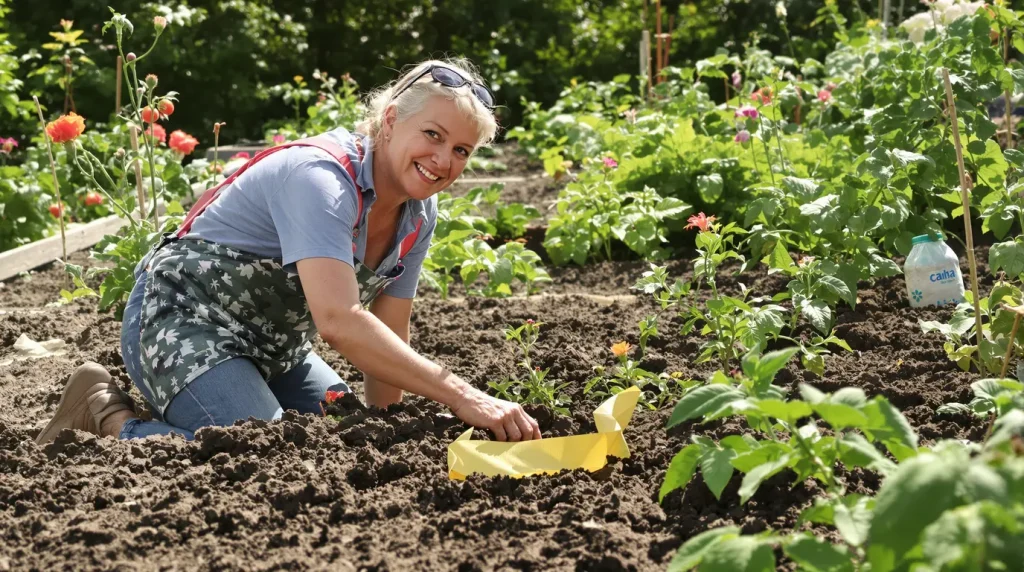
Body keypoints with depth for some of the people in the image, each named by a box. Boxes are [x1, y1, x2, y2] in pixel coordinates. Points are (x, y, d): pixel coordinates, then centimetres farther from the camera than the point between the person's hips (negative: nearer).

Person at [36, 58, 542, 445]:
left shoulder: (418, 214, -1)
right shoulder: (320, 177, -29)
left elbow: (386, 339, 4)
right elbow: (338, 321, -41)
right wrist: (461, 396, -43)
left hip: (272, 347, 9)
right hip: (182, 323, -9)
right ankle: (110, 418, -4)